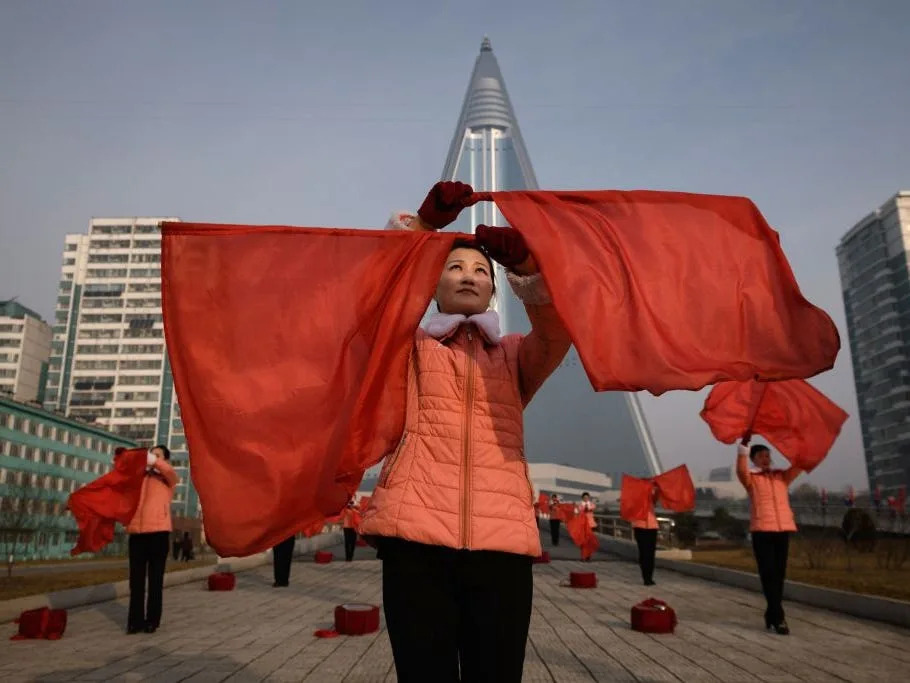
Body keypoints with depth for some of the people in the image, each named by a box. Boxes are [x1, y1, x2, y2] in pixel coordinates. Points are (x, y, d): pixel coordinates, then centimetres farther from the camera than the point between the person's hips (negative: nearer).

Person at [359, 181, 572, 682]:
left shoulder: (515, 356, 21)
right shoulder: (409, 346, 18)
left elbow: (558, 324, 1)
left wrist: (526, 266, -15)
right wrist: (424, 225, -11)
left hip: (502, 537, 1)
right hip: (416, 533, -1)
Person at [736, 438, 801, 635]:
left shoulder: (782, 476, 15)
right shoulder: (751, 479, 4)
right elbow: (741, 469, -17)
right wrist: (744, 443, -27)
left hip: (783, 529, 4)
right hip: (762, 530, -4)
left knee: (779, 574, 8)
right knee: (768, 574, -6)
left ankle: (771, 616, 20)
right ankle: (778, 618, -4)